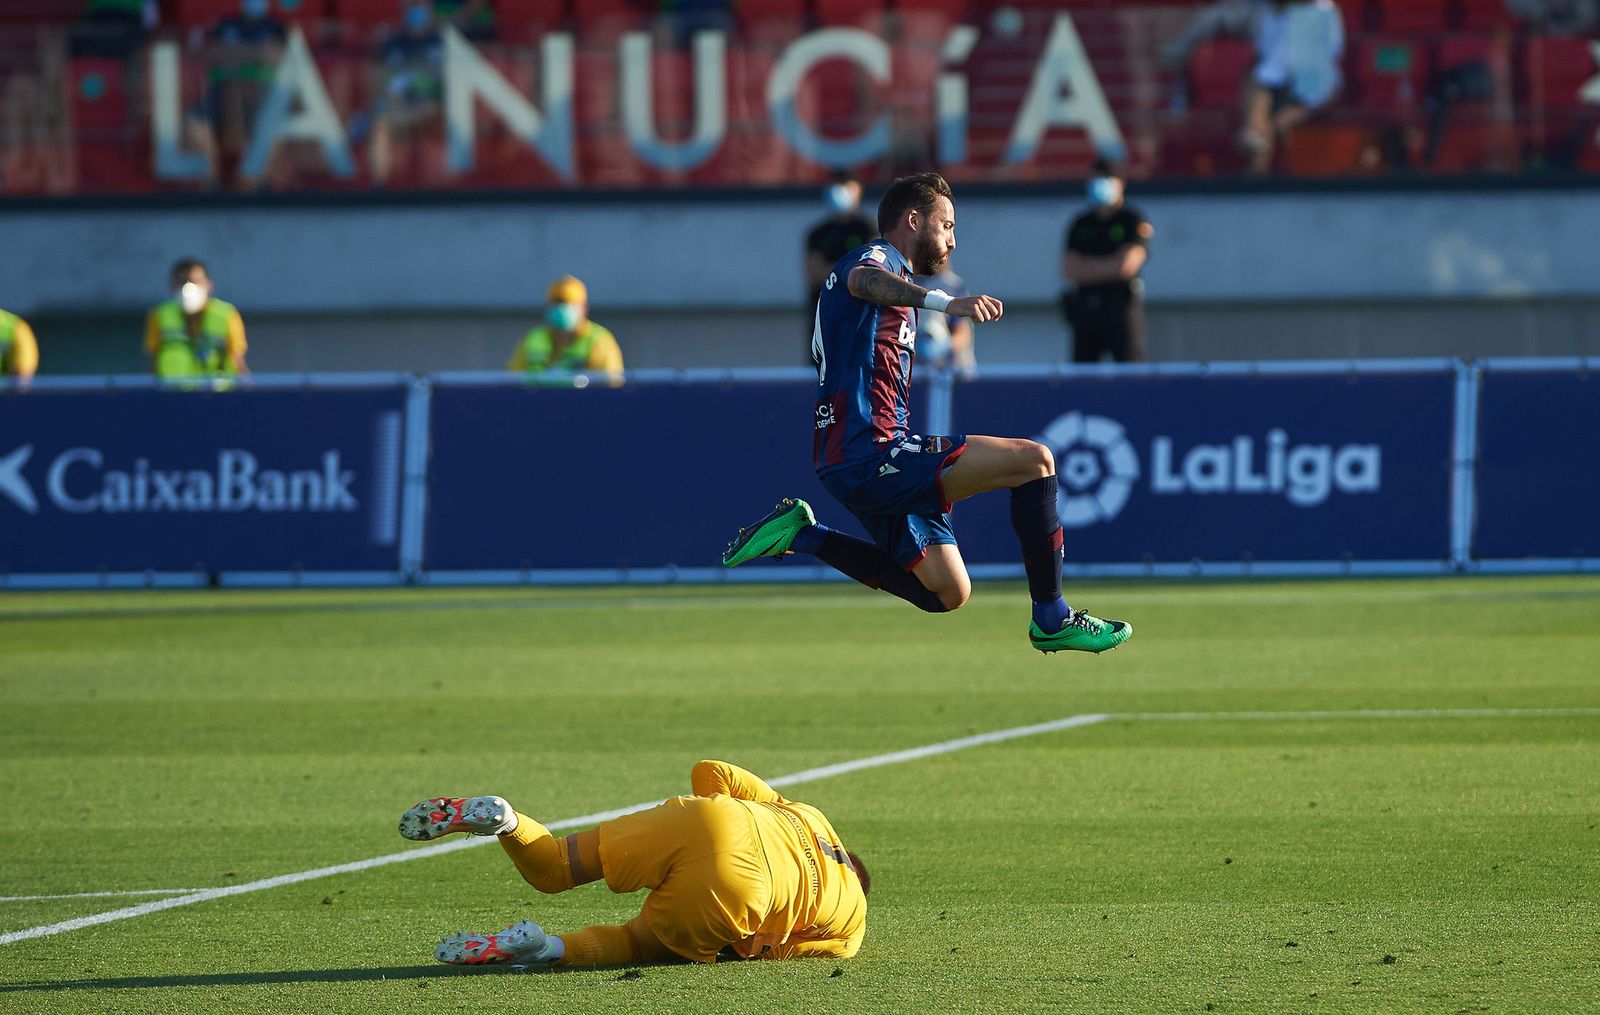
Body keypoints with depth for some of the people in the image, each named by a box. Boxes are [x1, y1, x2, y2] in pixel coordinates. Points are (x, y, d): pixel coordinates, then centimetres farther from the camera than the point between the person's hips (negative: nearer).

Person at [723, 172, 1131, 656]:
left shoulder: (889, 272, 27)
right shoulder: (878, 257, -5)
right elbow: (865, 281, -32)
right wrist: (945, 302, -49)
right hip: (870, 455, -11)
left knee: (948, 593, 17)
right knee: (1034, 460, -18)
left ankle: (802, 535, 16)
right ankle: (1052, 618, -14)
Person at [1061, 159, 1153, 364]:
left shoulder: (1132, 220, 1)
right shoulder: (1081, 224, 14)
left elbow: (1127, 265, -10)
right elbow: (1068, 271, 6)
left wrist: (1087, 266, 1)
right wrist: (1110, 267, -3)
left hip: (1121, 308, -5)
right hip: (1085, 310, 5)